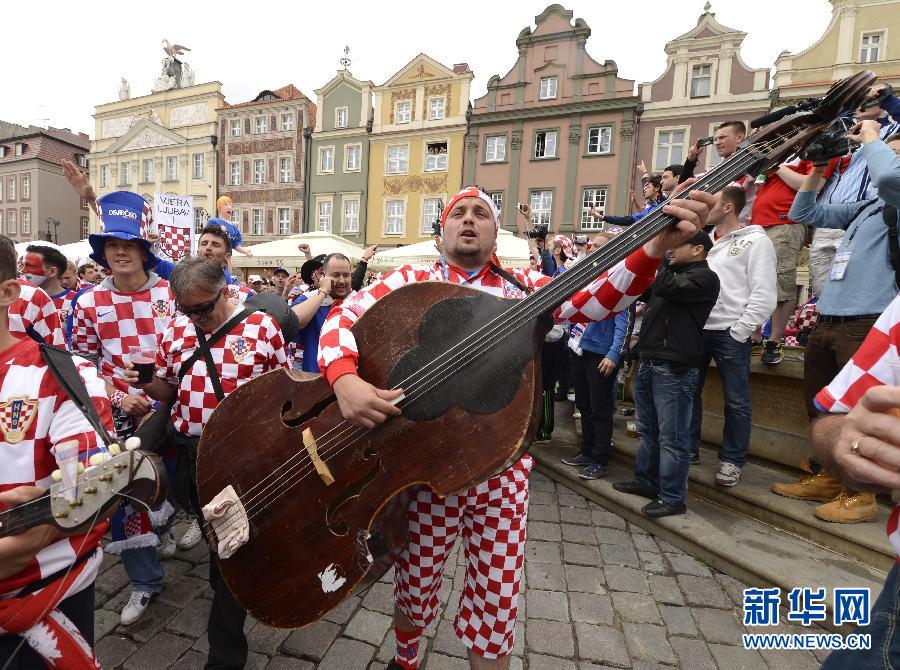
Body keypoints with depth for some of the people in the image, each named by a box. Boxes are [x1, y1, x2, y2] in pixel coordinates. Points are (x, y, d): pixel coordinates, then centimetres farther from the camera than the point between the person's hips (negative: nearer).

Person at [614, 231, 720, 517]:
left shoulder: (705, 277, -7)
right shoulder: (673, 272, 20)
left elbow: (667, 288, -23)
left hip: (674, 369, -9)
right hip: (649, 363, 9)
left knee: (671, 437, -1)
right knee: (647, 429, 17)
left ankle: (673, 498, 11)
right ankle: (646, 481, 31)